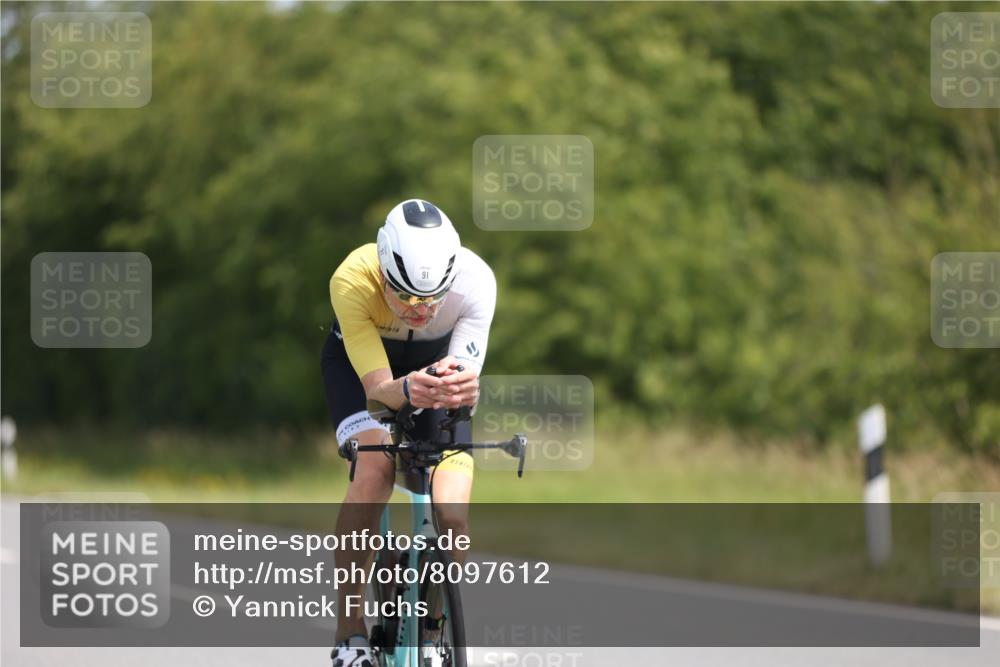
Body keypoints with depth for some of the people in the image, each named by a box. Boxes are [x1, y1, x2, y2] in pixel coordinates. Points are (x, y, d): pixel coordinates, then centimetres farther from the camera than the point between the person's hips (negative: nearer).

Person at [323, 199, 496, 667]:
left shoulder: (475, 282, -35)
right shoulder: (352, 282, -37)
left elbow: (468, 385, -37)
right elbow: (377, 388, -39)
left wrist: (463, 387, -61)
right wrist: (408, 390, -61)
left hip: (439, 360, 1)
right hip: (358, 361, -1)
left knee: (451, 516, -16)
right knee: (374, 468, -31)